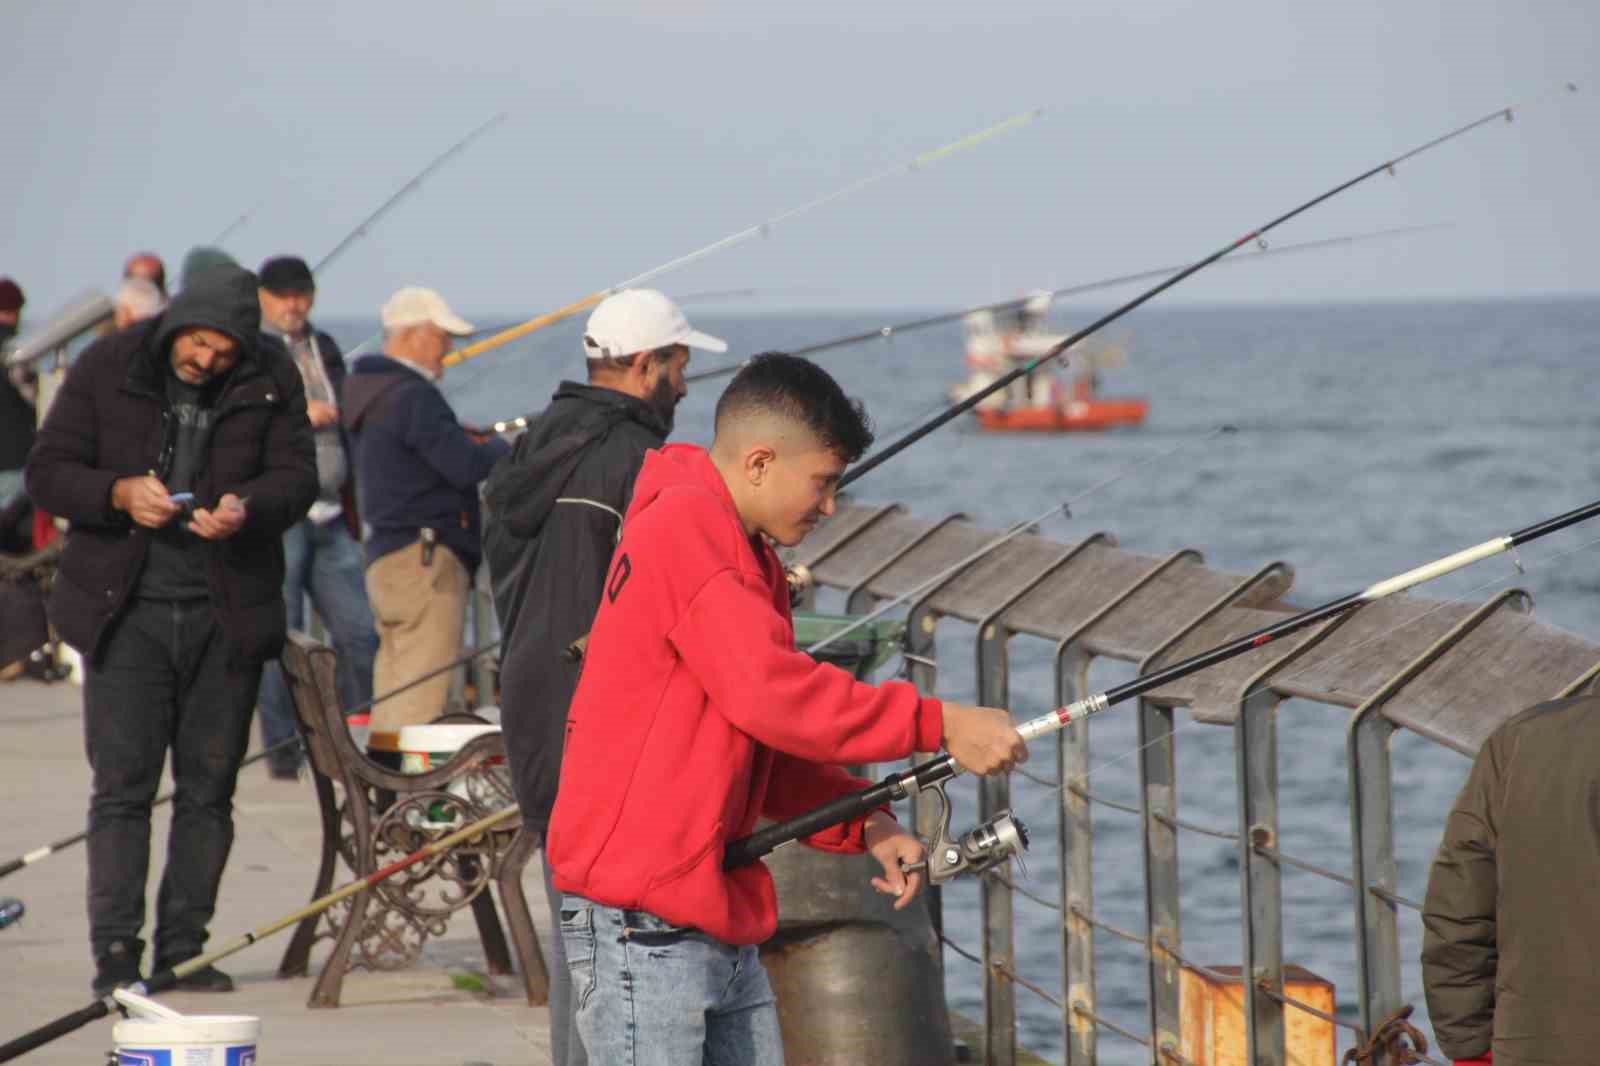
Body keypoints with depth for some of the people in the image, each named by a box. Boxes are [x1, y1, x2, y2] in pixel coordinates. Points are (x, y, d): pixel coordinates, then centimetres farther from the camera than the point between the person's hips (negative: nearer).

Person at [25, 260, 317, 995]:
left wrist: (245, 508, -21)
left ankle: (184, 947, 13)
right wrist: (120, 494, -19)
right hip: (127, 610, -2)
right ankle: (115, 951, -6)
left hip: (228, 615, 2)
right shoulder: (106, 369, -1)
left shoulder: (271, 383, 3)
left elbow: (296, 477, 1)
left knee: (209, 788, 5)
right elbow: (46, 472, -1)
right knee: (122, 783, -7)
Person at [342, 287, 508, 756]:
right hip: (425, 558, -10)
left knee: (391, 702, 11)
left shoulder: (370, 393, 18)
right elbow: (466, 466, -19)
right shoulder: (413, 396, -14)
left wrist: (474, 444, 10)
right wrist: (501, 447, 0)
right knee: (419, 700, -11)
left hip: (384, 555, 10)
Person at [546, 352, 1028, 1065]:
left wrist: (864, 825, 7)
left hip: (715, 923, 10)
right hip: (641, 925, -10)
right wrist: (940, 725, -20)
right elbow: (771, 695, -24)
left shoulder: (746, 558, 19)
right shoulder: (683, 530, -14)